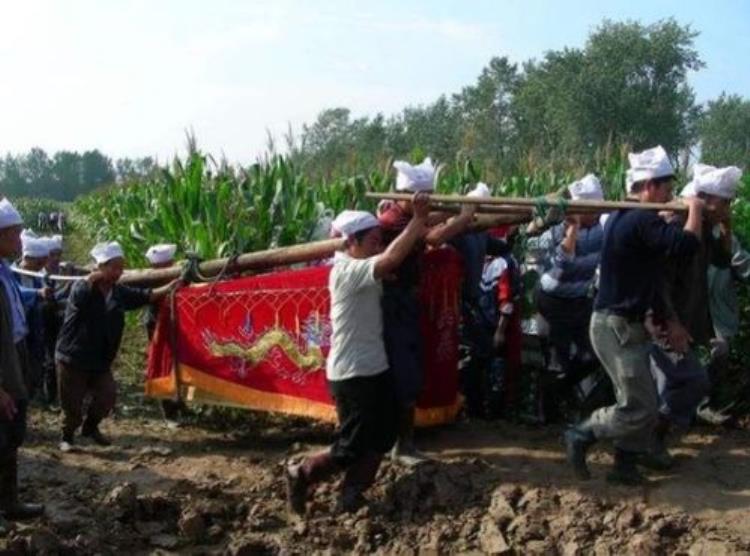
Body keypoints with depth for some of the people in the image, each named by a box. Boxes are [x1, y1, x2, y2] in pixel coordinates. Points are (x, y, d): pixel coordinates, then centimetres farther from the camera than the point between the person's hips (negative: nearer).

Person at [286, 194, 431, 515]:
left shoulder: (363, 270, 9)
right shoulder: (347, 271, -21)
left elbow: (403, 254, 8)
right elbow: (393, 258, -33)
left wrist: (419, 225, -6)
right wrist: (418, 219, -30)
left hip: (375, 368, 10)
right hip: (352, 375, -10)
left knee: (381, 440, 14)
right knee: (352, 449, 0)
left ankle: (350, 499, 24)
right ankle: (301, 475, 22)